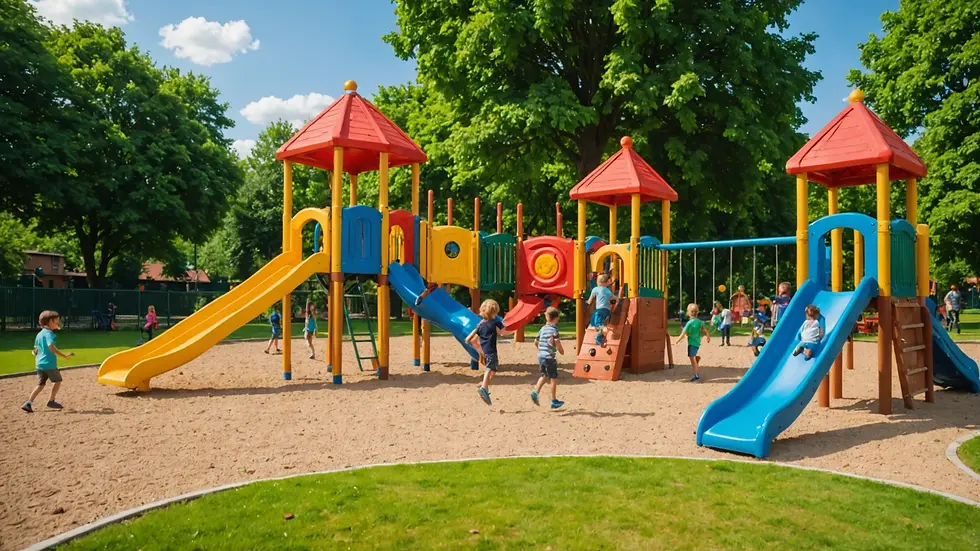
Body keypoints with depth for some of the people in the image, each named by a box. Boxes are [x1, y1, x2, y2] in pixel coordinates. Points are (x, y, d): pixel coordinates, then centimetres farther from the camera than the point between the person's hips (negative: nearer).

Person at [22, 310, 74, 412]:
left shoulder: (39, 334, 13)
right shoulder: (49, 333, -13)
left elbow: (36, 349, 17)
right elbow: (51, 347, -26)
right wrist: (64, 355, -28)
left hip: (39, 363, 8)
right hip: (49, 363, -8)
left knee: (41, 384, 15)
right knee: (57, 380, 10)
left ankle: (28, 403, 6)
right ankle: (51, 401, 13)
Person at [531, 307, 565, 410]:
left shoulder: (543, 329, 10)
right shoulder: (554, 329, -10)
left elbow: (536, 342, 16)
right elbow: (557, 341, -24)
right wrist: (561, 350, -8)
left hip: (540, 356, 6)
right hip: (549, 357, -6)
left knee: (544, 376, 20)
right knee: (554, 378, 5)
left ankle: (535, 392, 0)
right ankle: (554, 401, 11)